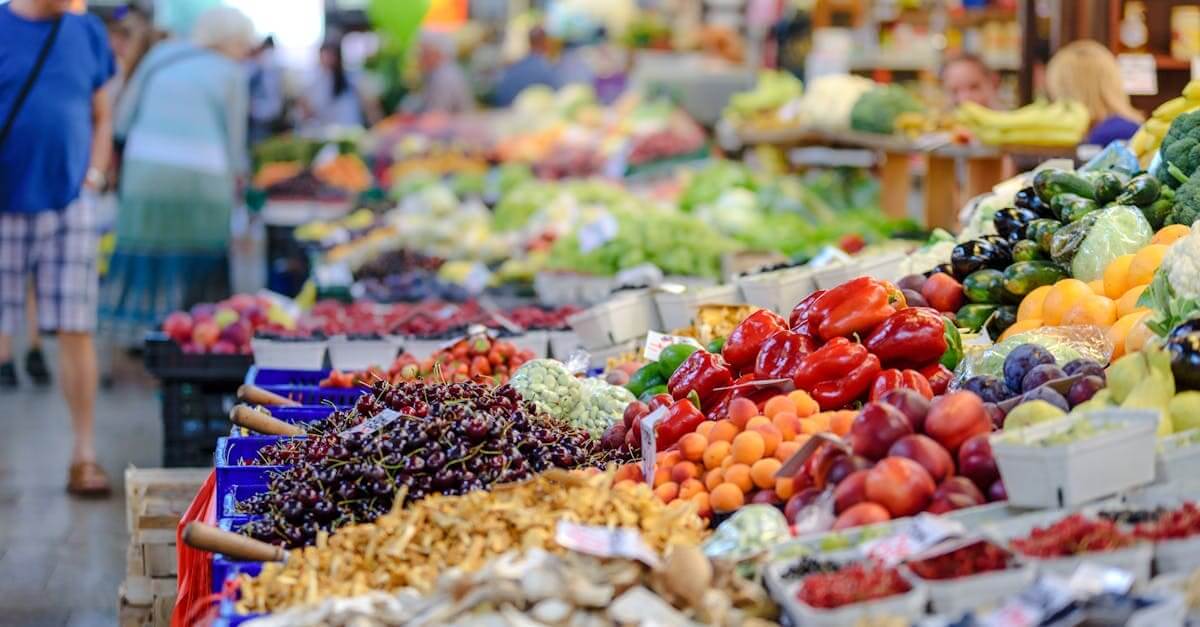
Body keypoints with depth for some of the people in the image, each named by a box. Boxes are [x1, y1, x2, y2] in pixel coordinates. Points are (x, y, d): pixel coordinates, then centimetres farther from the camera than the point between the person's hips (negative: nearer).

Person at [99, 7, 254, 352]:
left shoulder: (160, 55, 14)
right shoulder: (231, 75, 4)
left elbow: (123, 120, 15)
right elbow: (234, 144, 6)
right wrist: (235, 185, 20)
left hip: (144, 170, 3)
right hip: (200, 178, -3)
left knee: (146, 257, 7)